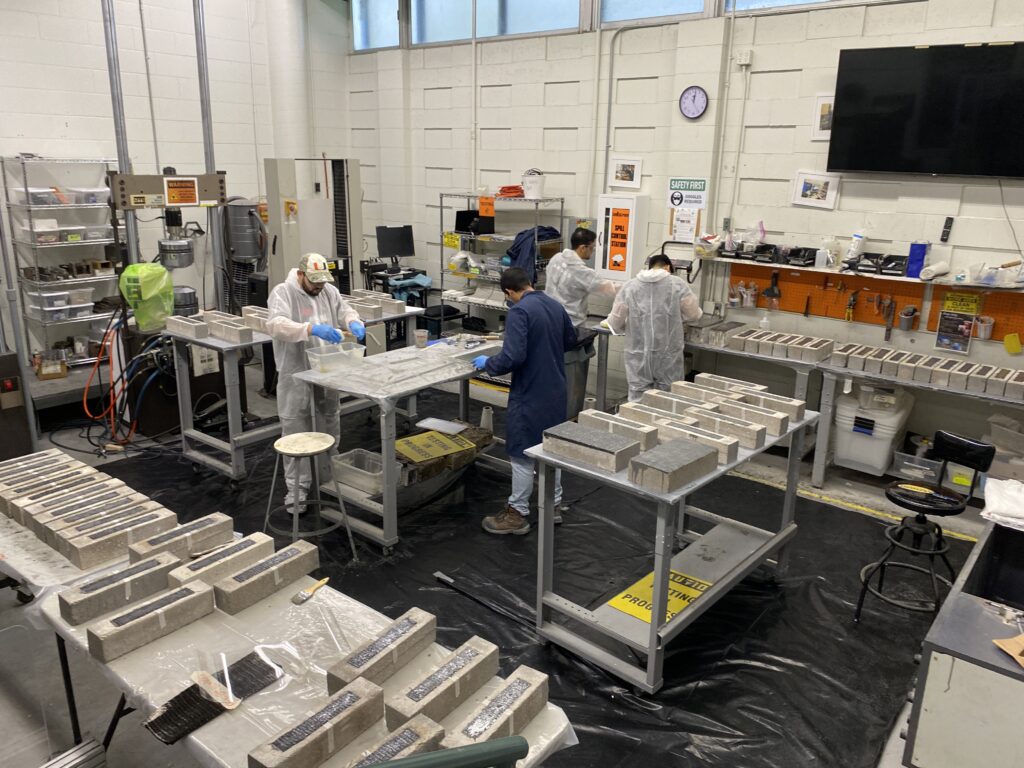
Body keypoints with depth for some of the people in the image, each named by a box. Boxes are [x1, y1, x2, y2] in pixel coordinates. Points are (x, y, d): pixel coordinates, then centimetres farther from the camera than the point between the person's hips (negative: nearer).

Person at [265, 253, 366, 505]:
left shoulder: (330, 291, 5)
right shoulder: (282, 293, -14)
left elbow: (345, 310, 7)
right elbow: (276, 324, -29)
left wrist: (354, 323, -18)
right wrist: (312, 329, -43)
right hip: (296, 374, -6)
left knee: (329, 423, 18)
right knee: (296, 431, 1)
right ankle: (297, 486, 10)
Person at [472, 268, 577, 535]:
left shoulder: (519, 311, -20)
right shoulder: (555, 305, 5)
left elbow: (513, 357, -28)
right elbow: (570, 340, 20)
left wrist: (487, 364, -11)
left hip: (530, 394, -8)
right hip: (555, 390, 8)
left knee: (522, 454, 3)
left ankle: (518, 514, 13)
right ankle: (555, 504, 31)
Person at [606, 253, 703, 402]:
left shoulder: (629, 286, 0)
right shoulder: (678, 284, -3)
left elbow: (615, 324, 1)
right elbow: (693, 314, 6)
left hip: (638, 355, 1)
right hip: (668, 354, -1)